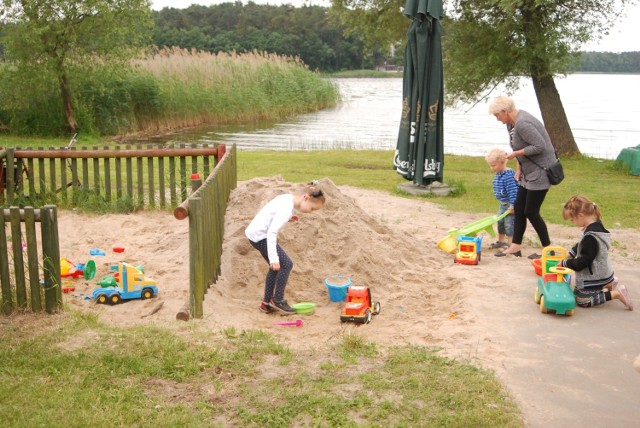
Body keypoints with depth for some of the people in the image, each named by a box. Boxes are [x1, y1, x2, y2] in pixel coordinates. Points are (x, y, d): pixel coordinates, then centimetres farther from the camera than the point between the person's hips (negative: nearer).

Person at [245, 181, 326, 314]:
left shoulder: (288, 198, 5)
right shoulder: (287, 209, -24)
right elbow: (272, 232, -28)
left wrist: (288, 218, 3)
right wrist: (273, 258, -30)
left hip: (255, 232, 10)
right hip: (260, 236, -10)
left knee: (276, 267, 16)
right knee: (286, 264, -5)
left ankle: (266, 303, 23)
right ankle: (278, 300, 7)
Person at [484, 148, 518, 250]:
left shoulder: (508, 176, -25)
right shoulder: (498, 175, 7)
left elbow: (513, 191, -26)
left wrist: (512, 205, -25)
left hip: (510, 204, -10)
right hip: (503, 204, 10)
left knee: (509, 223, -4)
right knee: (500, 222, 19)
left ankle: (510, 243, 4)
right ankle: (501, 241, 33)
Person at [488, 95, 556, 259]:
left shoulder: (522, 123, -24)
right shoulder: (511, 123, 8)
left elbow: (540, 146, -27)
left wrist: (516, 153, -20)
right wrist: (519, 168, 10)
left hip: (540, 171, -10)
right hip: (528, 172, 10)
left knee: (531, 212, -3)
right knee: (518, 208, 10)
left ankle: (548, 249, 11)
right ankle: (515, 247, 18)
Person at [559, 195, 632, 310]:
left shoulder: (591, 238, -33)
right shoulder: (597, 226, -3)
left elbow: (581, 263, -28)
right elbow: (581, 246, 15)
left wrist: (564, 263, -15)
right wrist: (569, 255, 10)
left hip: (593, 278, -10)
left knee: (582, 301, 2)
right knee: (577, 292, 23)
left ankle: (616, 293, -1)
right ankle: (609, 284, 20)